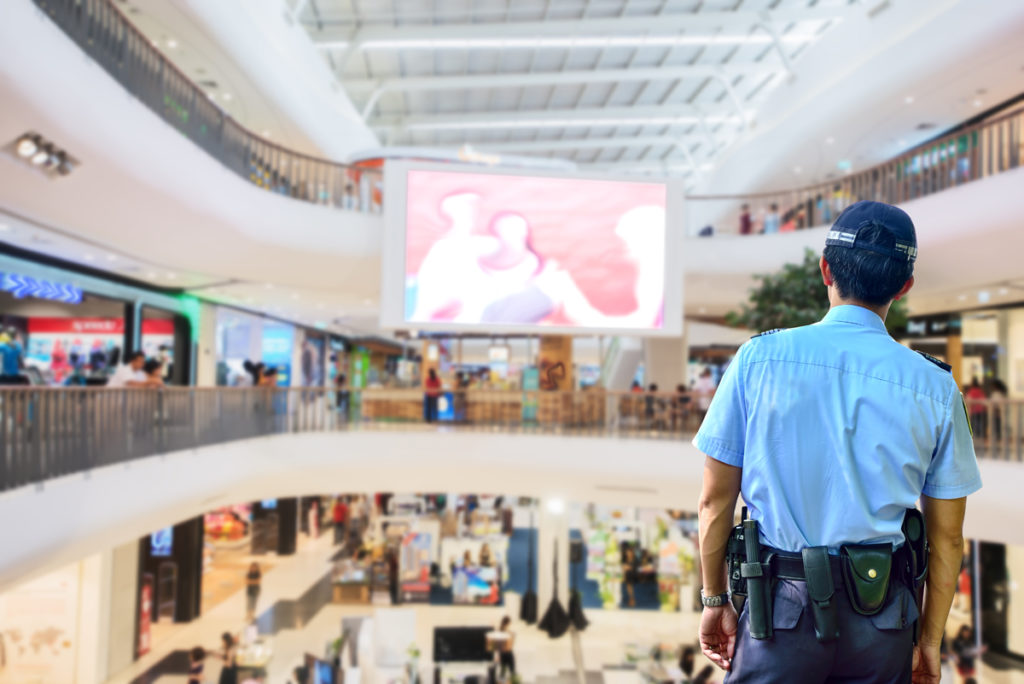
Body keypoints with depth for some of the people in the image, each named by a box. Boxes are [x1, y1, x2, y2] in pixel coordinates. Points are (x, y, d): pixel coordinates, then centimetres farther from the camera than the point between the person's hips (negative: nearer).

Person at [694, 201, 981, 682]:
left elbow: (714, 502, -6)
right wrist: (929, 639, 14)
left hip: (782, 608, -2)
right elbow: (948, 539, 2)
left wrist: (714, 599, 7)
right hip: (882, 615, 2)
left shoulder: (759, 357, -9)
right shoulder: (935, 387, -4)